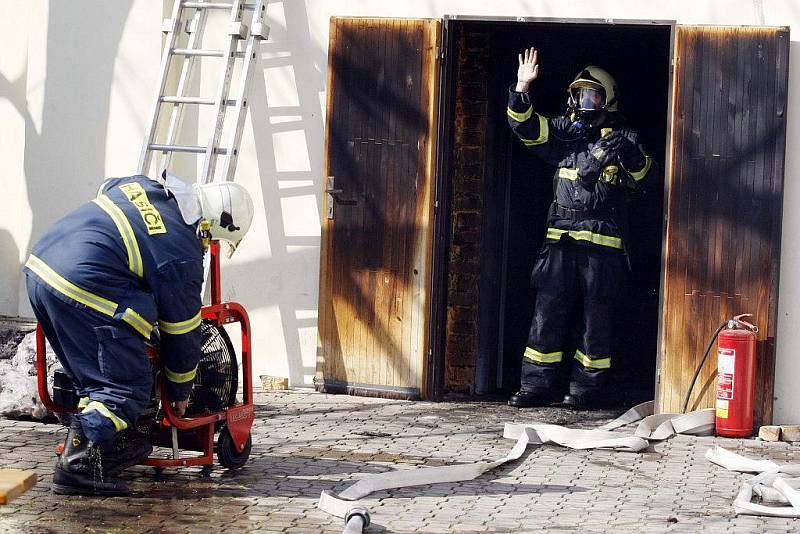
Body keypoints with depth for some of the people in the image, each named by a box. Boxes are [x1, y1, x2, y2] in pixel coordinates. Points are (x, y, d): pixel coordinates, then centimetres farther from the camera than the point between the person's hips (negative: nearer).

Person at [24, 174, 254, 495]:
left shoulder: (140, 185, 14)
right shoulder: (183, 256, -6)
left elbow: (104, 188, 39)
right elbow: (182, 332, 4)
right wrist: (180, 391, 19)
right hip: (83, 293, -9)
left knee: (95, 379, 22)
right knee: (126, 389, -1)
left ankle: (114, 445, 31)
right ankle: (78, 466, -6)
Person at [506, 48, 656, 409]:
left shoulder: (622, 137, 6)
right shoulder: (564, 132, 15)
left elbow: (644, 174, -7)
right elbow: (525, 127, 7)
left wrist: (630, 155, -28)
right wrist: (522, 88, -6)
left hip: (603, 245, -3)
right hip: (560, 242, 3)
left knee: (596, 319, 1)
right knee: (548, 314, 2)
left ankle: (586, 389, 9)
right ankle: (539, 387, 7)